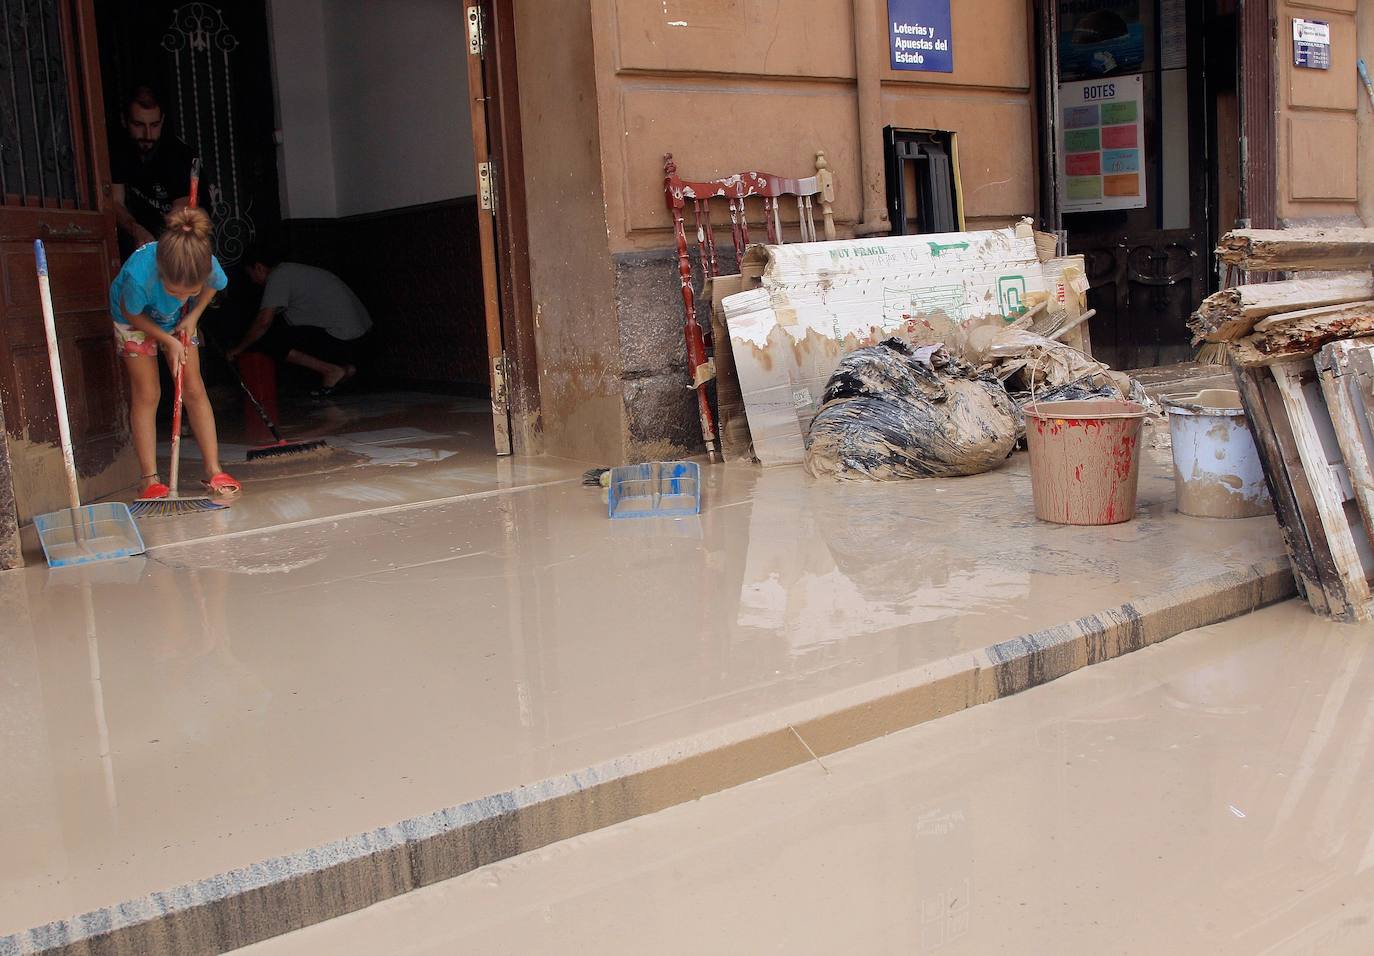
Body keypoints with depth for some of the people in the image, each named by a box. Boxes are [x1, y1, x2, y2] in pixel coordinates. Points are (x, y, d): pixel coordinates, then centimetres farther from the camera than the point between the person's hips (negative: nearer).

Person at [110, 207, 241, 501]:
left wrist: (192, 316, -16)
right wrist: (167, 341, -21)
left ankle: (213, 470, 2)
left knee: (194, 389, -2)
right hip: (136, 320, -3)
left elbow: (213, 286, -8)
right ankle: (150, 480, -3)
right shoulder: (139, 276, -45)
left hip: (178, 320, 3)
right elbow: (131, 314, -22)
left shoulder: (208, 266, -36)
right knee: (146, 394, -6)